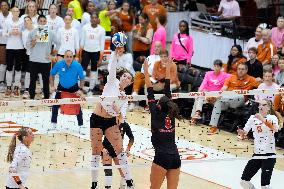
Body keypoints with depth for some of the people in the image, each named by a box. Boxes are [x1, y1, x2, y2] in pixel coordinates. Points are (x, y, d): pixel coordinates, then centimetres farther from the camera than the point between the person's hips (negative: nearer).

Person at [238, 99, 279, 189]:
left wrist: (263, 120, -36)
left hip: (269, 155, -5)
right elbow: (244, 133, 10)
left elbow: (275, 129, -26)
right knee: (244, 181, 2)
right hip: (257, 154, 5)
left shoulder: (272, 118, -5)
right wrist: (241, 132, -13)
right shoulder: (253, 118, 8)